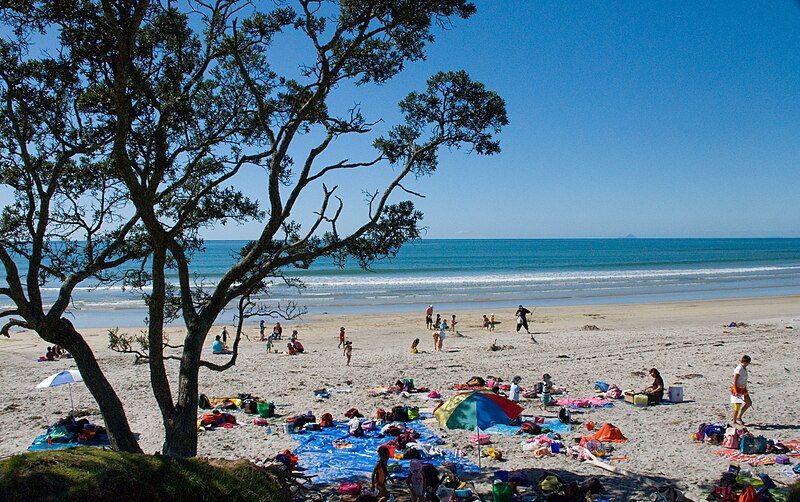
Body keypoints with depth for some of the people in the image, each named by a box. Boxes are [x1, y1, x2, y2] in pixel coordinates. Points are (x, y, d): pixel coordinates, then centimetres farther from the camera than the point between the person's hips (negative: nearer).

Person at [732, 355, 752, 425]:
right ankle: (734, 421, 11)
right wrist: (736, 392, -25)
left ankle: (739, 417, 24)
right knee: (737, 405, -2)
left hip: (743, 389, 10)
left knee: (749, 403, 14)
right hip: (737, 389, -10)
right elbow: (734, 382, -22)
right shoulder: (739, 370, -21)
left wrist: (746, 389, 24)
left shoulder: (744, 368, 7)